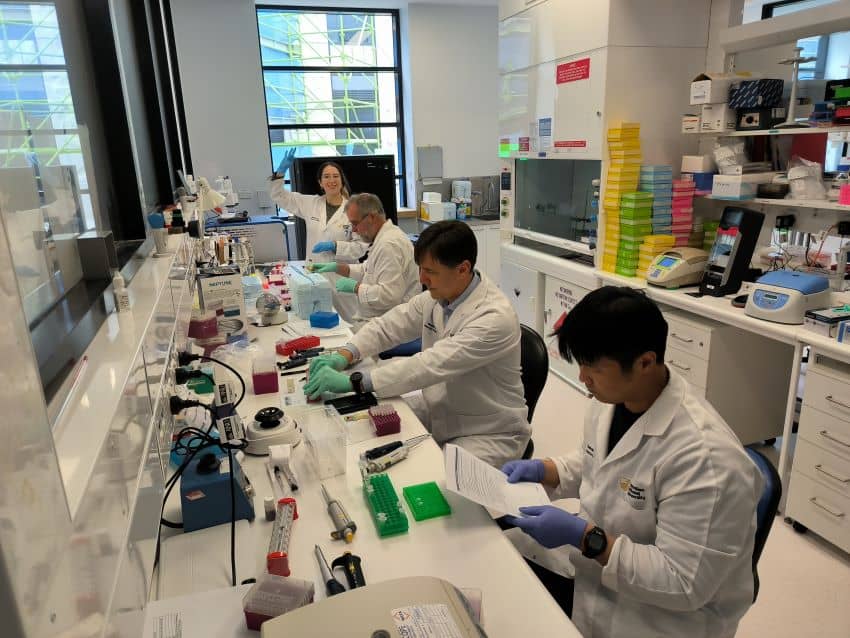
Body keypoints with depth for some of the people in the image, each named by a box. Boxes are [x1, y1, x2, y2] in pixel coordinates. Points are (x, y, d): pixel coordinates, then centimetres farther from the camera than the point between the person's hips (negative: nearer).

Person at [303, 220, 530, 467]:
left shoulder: (495, 317, -27)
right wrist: (344, 355, -13)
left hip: (488, 433, -6)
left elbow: (432, 365, -33)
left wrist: (353, 381, -34)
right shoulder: (436, 296, -4)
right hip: (436, 416, 7)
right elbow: (389, 325, 5)